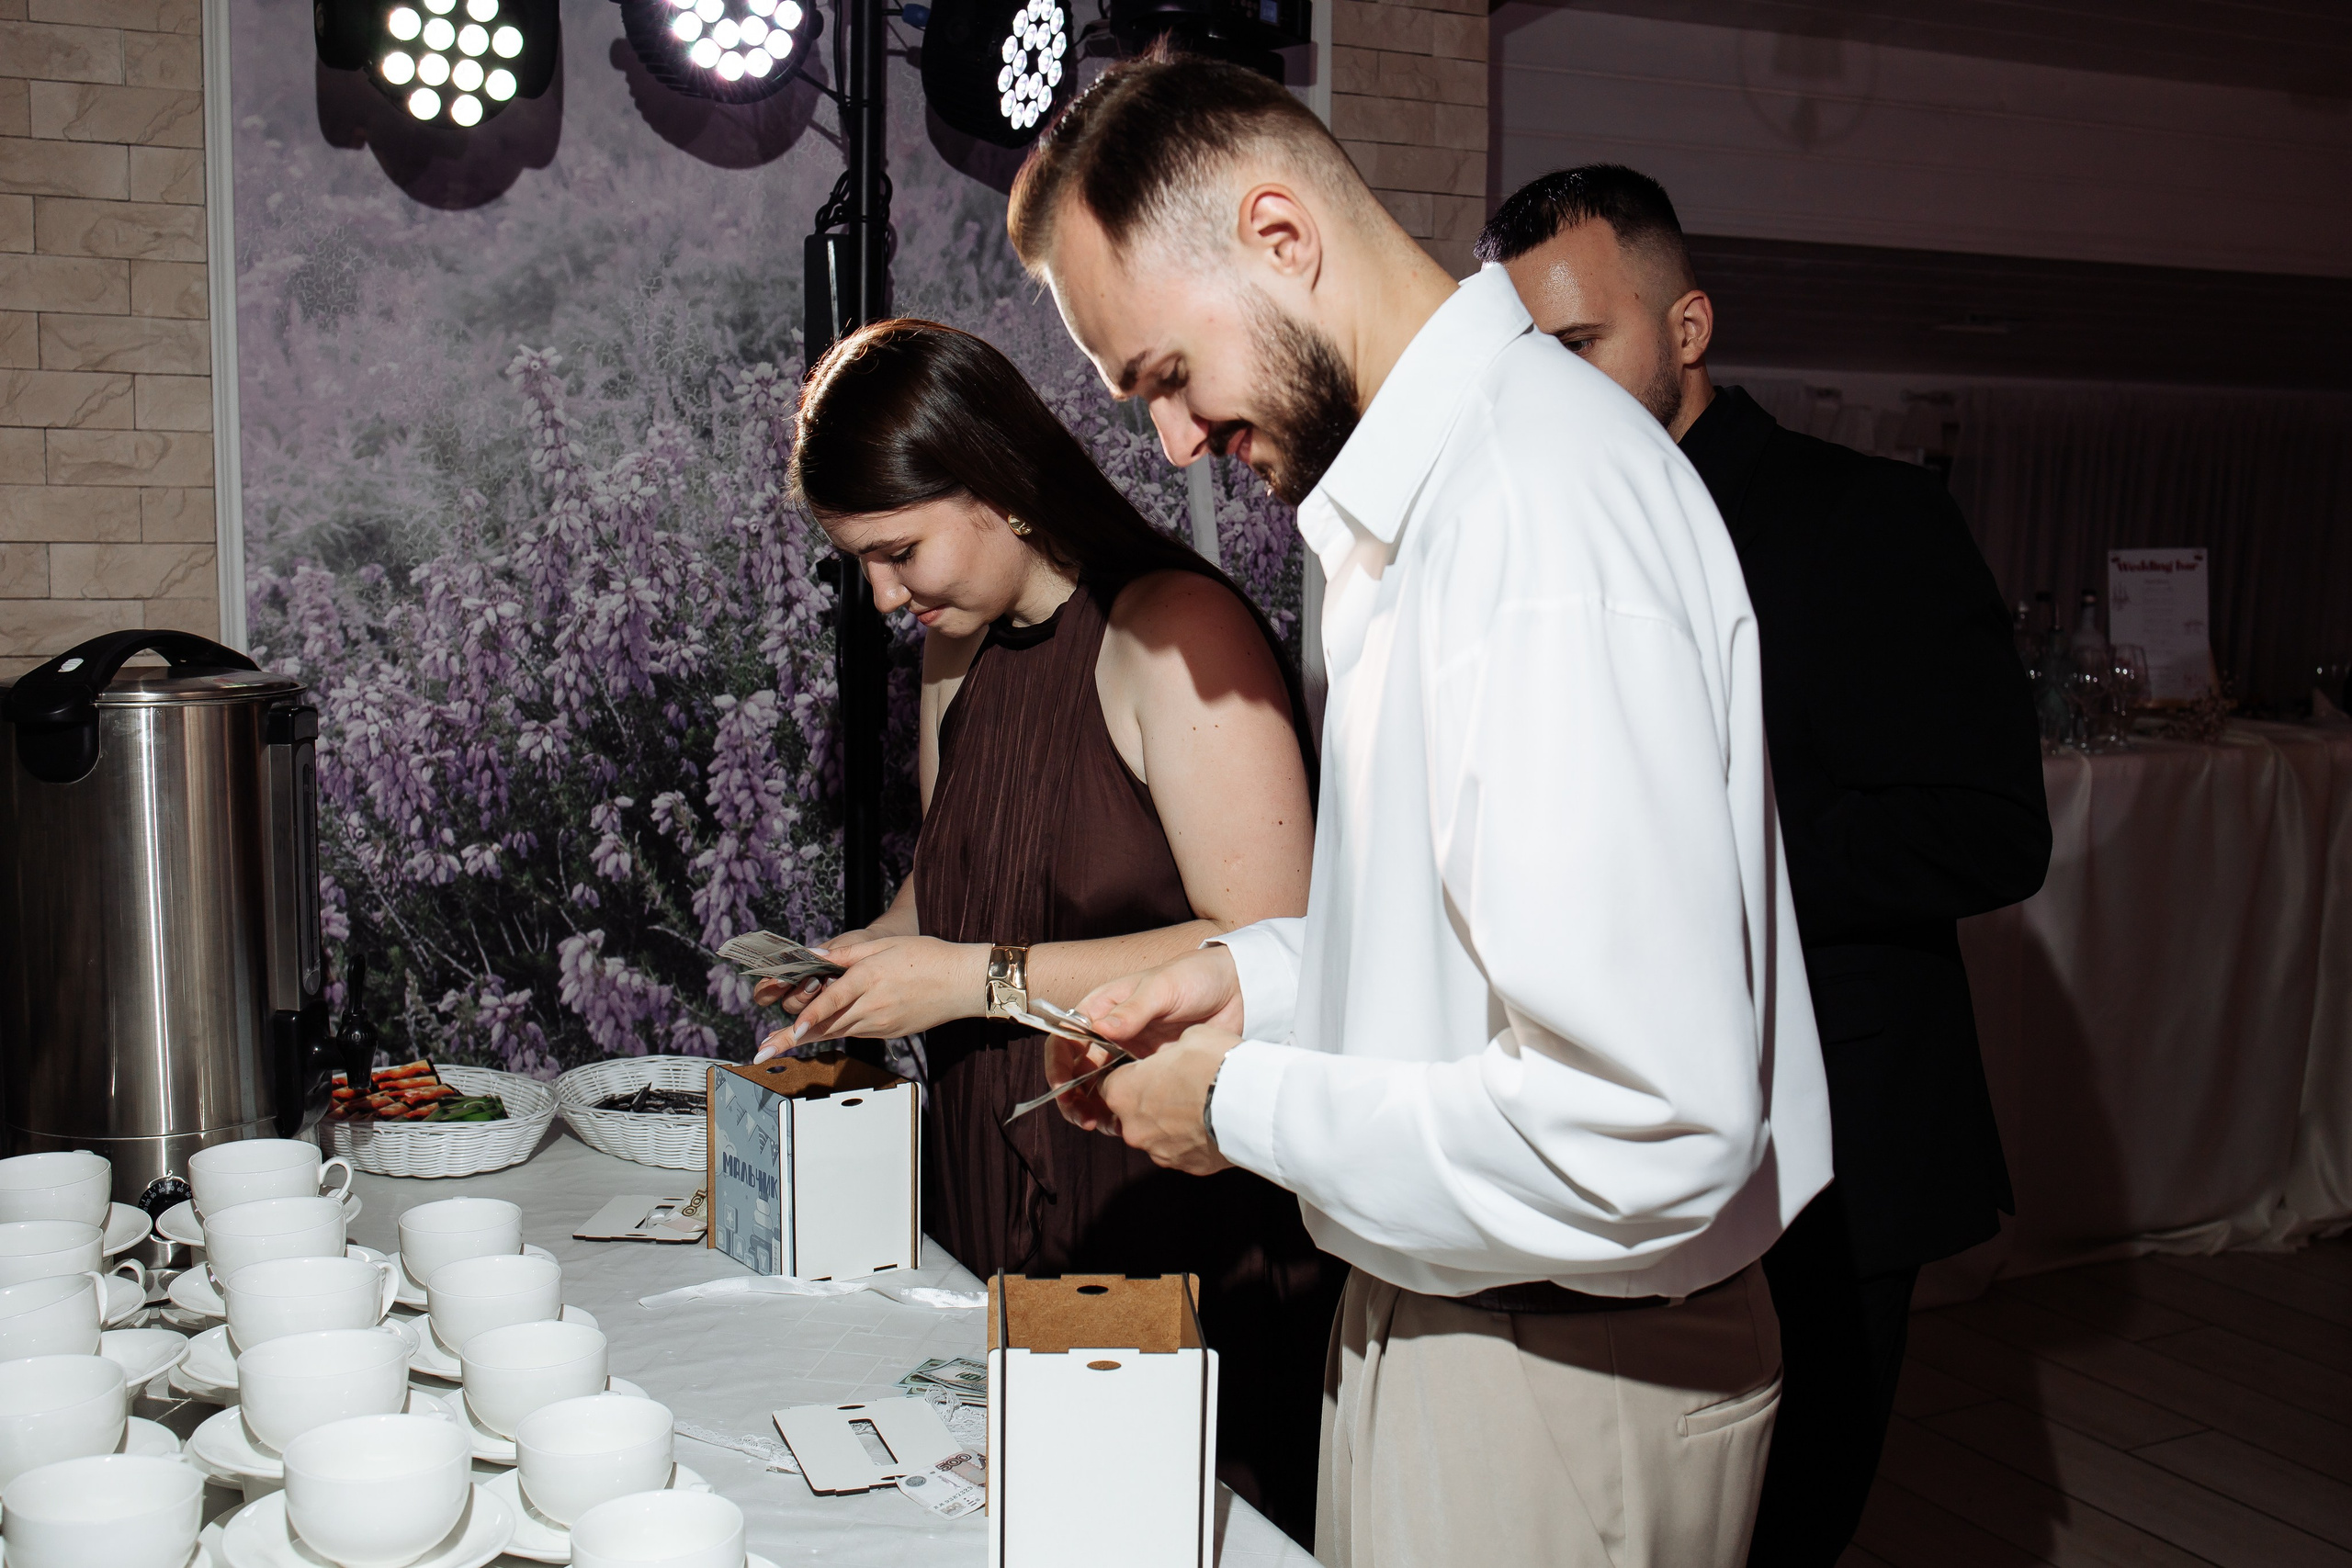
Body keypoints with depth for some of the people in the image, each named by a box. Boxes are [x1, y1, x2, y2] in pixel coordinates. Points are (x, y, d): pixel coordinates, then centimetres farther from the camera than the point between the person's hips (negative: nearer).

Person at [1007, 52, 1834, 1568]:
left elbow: (1649, 1133, -30)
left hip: (1564, 1383, -9)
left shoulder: (1543, 513, -27)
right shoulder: (1432, 481, 7)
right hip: (1443, 1313, 9)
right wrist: (1263, 975, 3)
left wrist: (1247, 1106, -18)